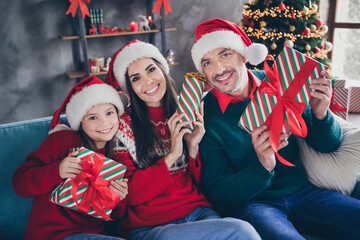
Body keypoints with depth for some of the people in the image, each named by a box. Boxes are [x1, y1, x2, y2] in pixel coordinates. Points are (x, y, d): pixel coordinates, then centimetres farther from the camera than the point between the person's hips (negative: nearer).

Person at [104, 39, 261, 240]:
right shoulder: (123, 126, -4)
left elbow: (202, 183, 9)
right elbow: (130, 195, -8)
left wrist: (193, 148, -9)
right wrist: (172, 155, -14)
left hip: (198, 211, 5)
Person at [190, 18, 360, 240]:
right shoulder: (204, 116, -10)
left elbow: (327, 145, 5)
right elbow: (217, 195, -11)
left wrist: (320, 115, -17)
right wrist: (262, 167, -28)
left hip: (301, 191, 4)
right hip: (248, 203, -3)